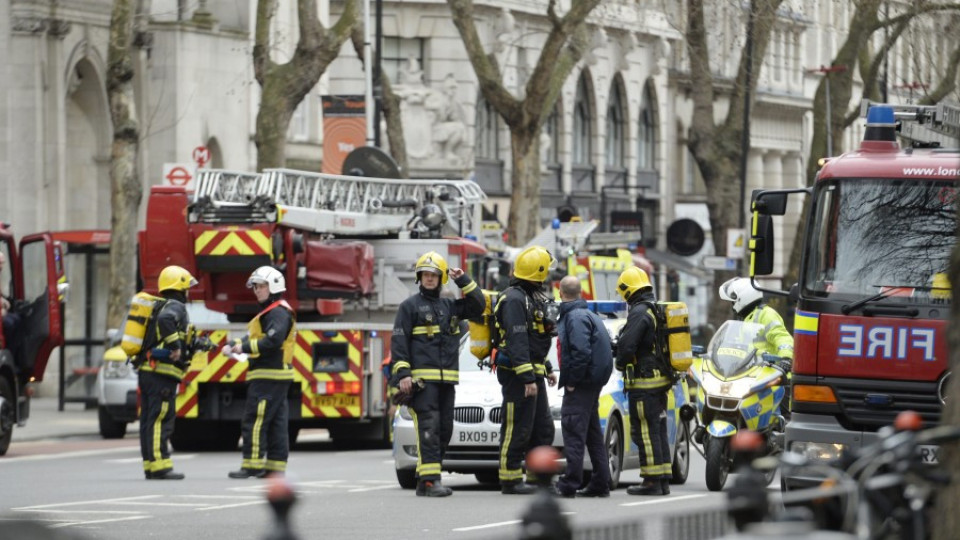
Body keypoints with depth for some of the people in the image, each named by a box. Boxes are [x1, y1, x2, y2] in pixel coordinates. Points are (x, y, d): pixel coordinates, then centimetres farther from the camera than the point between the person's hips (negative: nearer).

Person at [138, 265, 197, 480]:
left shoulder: (156, 306, 22)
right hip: (162, 372, -9)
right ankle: (159, 466, -15)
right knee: (161, 419, -11)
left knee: (149, 420, 8)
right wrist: (175, 346, -22)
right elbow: (165, 320, -29)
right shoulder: (175, 307, -7)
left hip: (145, 371, 9)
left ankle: (150, 465, 10)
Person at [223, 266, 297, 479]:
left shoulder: (278, 312, -12)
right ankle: (276, 467, 9)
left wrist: (245, 347, -18)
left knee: (254, 421, -11)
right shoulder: (268, 312, 22)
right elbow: (254, 337, 22)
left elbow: (273, 340, -24)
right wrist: (233, 345, 6)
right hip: (277, 376, 11)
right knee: (277, 423, 9)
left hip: (269, 375, -11)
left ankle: (252, 464, -13)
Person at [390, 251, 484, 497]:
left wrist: (464, 281, 8)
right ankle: (429, 481, -19)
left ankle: (424, 480, 13)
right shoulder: (410, 306, 2)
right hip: (422, 379, -6)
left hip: (447, 380, 6)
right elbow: (399, 341, -4)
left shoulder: (449, 306, 18)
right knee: (429, 429, -15)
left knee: (444, 430, 6)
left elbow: (478, 306, 16)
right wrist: (402, 374, -14)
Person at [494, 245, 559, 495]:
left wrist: (547, 369, 27)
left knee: (543, 428, 11)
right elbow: (517, 342, -22)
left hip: (533, 373, 10)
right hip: (516, 374, -10)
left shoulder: (533, 297, 17)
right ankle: (510, 481, -3)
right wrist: (527, 378, -26)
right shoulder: (514, 299, -16)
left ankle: (537, 477, 17)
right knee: (517, 429, -7)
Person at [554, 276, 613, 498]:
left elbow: (581, 353, -24)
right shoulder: (586, 314, 17)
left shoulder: (575, 317, -14)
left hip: (581, 382, -10)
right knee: (592, 432, 13)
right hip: (593, 381, 10)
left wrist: (572, 381, -18)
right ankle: (600, 483, 15)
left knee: (573, 430, -11)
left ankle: (570, 484, -14)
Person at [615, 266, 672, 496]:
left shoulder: (640, 313, -16)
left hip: (644, 382, -9)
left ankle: (652, 481, -6)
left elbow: (627, 345, -24)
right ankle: (663, 480, 16)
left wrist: (620, 364, -3)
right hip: (661, 379, 9)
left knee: (646, 431, -6)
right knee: (658, 430, 13)